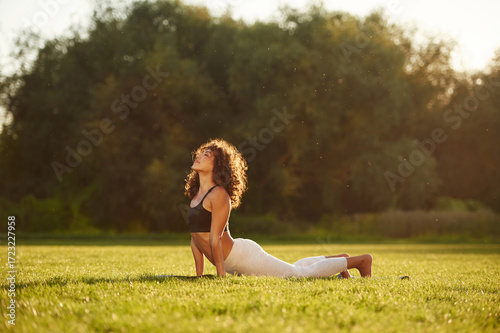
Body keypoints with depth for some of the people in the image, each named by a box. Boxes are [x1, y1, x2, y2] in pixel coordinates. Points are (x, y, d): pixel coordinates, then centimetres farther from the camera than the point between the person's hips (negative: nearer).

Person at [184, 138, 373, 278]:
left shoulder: (218, 194, -20)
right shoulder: (195, 195, 8)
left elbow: (215, 238, -22)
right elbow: (195, 237, 12)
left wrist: (221, 275, -23)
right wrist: (199, 275, 10)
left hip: (243, 257, -9)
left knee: (303, 274, 2)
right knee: (293, 269, 25)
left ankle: (360, 261, 18)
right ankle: (339, 260, 43)